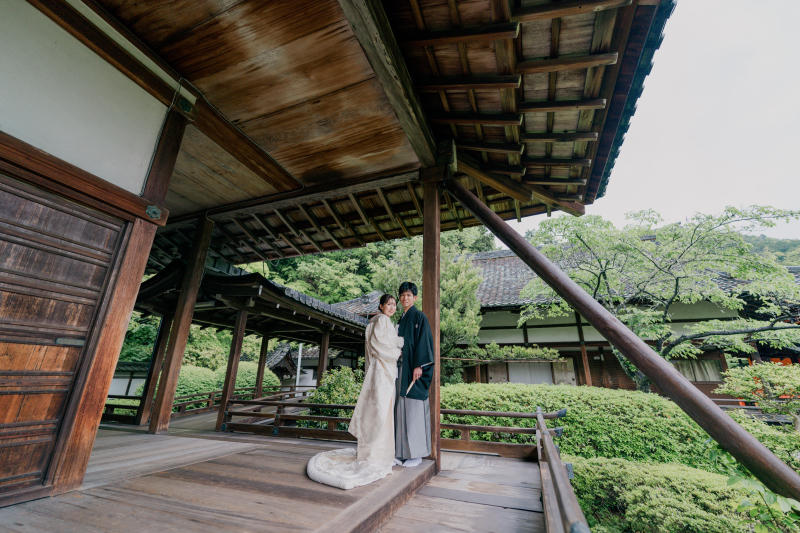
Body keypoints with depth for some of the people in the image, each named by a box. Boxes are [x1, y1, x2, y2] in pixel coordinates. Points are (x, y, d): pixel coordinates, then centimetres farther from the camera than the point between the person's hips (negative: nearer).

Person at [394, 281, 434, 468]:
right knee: (402, 409, 10)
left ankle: (416, 454, 10)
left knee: (414, 410, -2)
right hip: (401, 368, 7)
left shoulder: (419, 316, -5)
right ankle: (402, 452, 20)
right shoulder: (402, 319, 17)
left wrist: (419, 365, -19)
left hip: (414, 368, -7)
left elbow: (424, 341, -12)